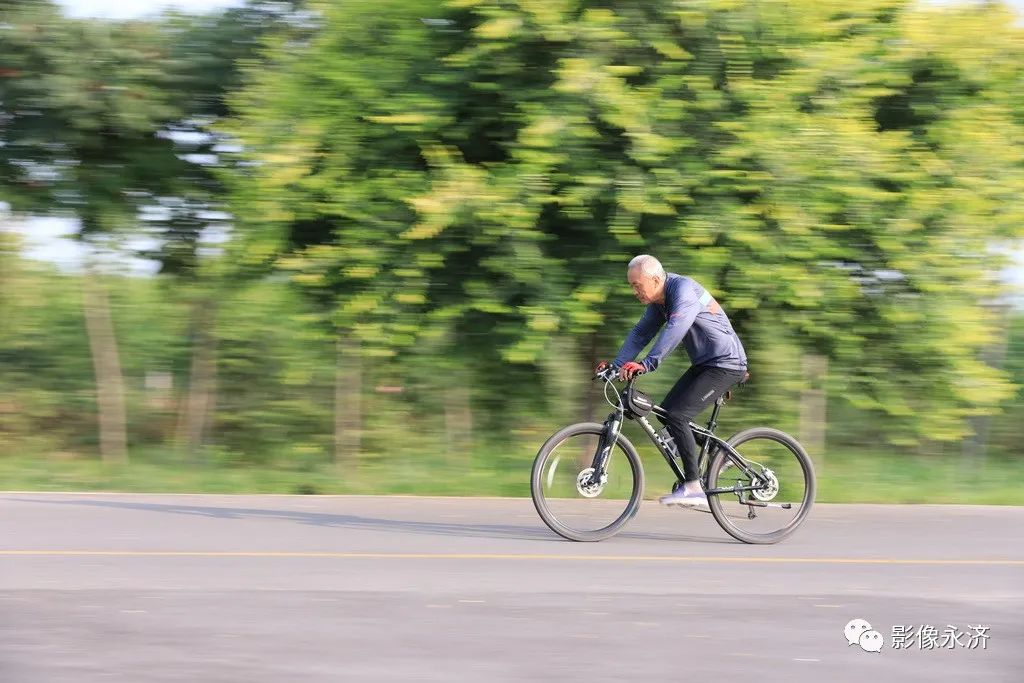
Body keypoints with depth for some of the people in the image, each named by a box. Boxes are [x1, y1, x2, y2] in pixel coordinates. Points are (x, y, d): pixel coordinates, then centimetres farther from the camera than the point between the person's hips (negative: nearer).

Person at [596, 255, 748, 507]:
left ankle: (693, 488, -16)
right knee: (666, 411, 5)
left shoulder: (684, 289, -22)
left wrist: (647, 364, -45)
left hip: (726, 365, -10)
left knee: (677, 415, -18)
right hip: (703, 363, 10)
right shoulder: (659, 300, 7)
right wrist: (616, 365, -3)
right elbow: (641, 333, 9)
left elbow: (675, 329, -37)